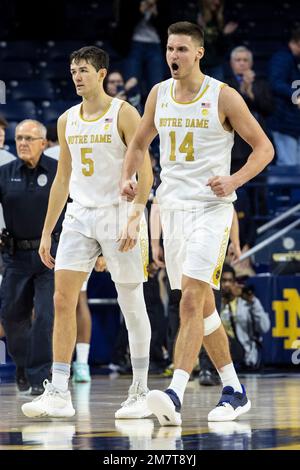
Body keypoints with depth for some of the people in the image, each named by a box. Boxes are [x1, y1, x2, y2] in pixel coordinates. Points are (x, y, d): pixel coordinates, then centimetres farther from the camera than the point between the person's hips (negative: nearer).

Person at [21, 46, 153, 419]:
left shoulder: (123, 114, -6)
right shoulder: (67, 120, 12)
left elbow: (145, 172, -11)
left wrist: (135, 219, -22)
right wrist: (47, 232, 14)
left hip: (118, 214, -5)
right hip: (79, 216, 5)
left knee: (132, 305, 1)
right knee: (62, 300, -6)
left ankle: (140, 393, 10)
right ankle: (58, 393, -5)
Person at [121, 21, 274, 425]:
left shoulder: (223, 97, -7)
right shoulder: (159, 94, 8)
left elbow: (263, 147, -3)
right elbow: (139, 143, 22)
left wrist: (234, 181, -18)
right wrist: (127, 177, 3)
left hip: (211, 207, -6)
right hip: (172, 206, 6)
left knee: (192, 301, -17)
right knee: (202, 305, 9)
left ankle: (175, 396, -24)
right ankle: (234, 391, 20)